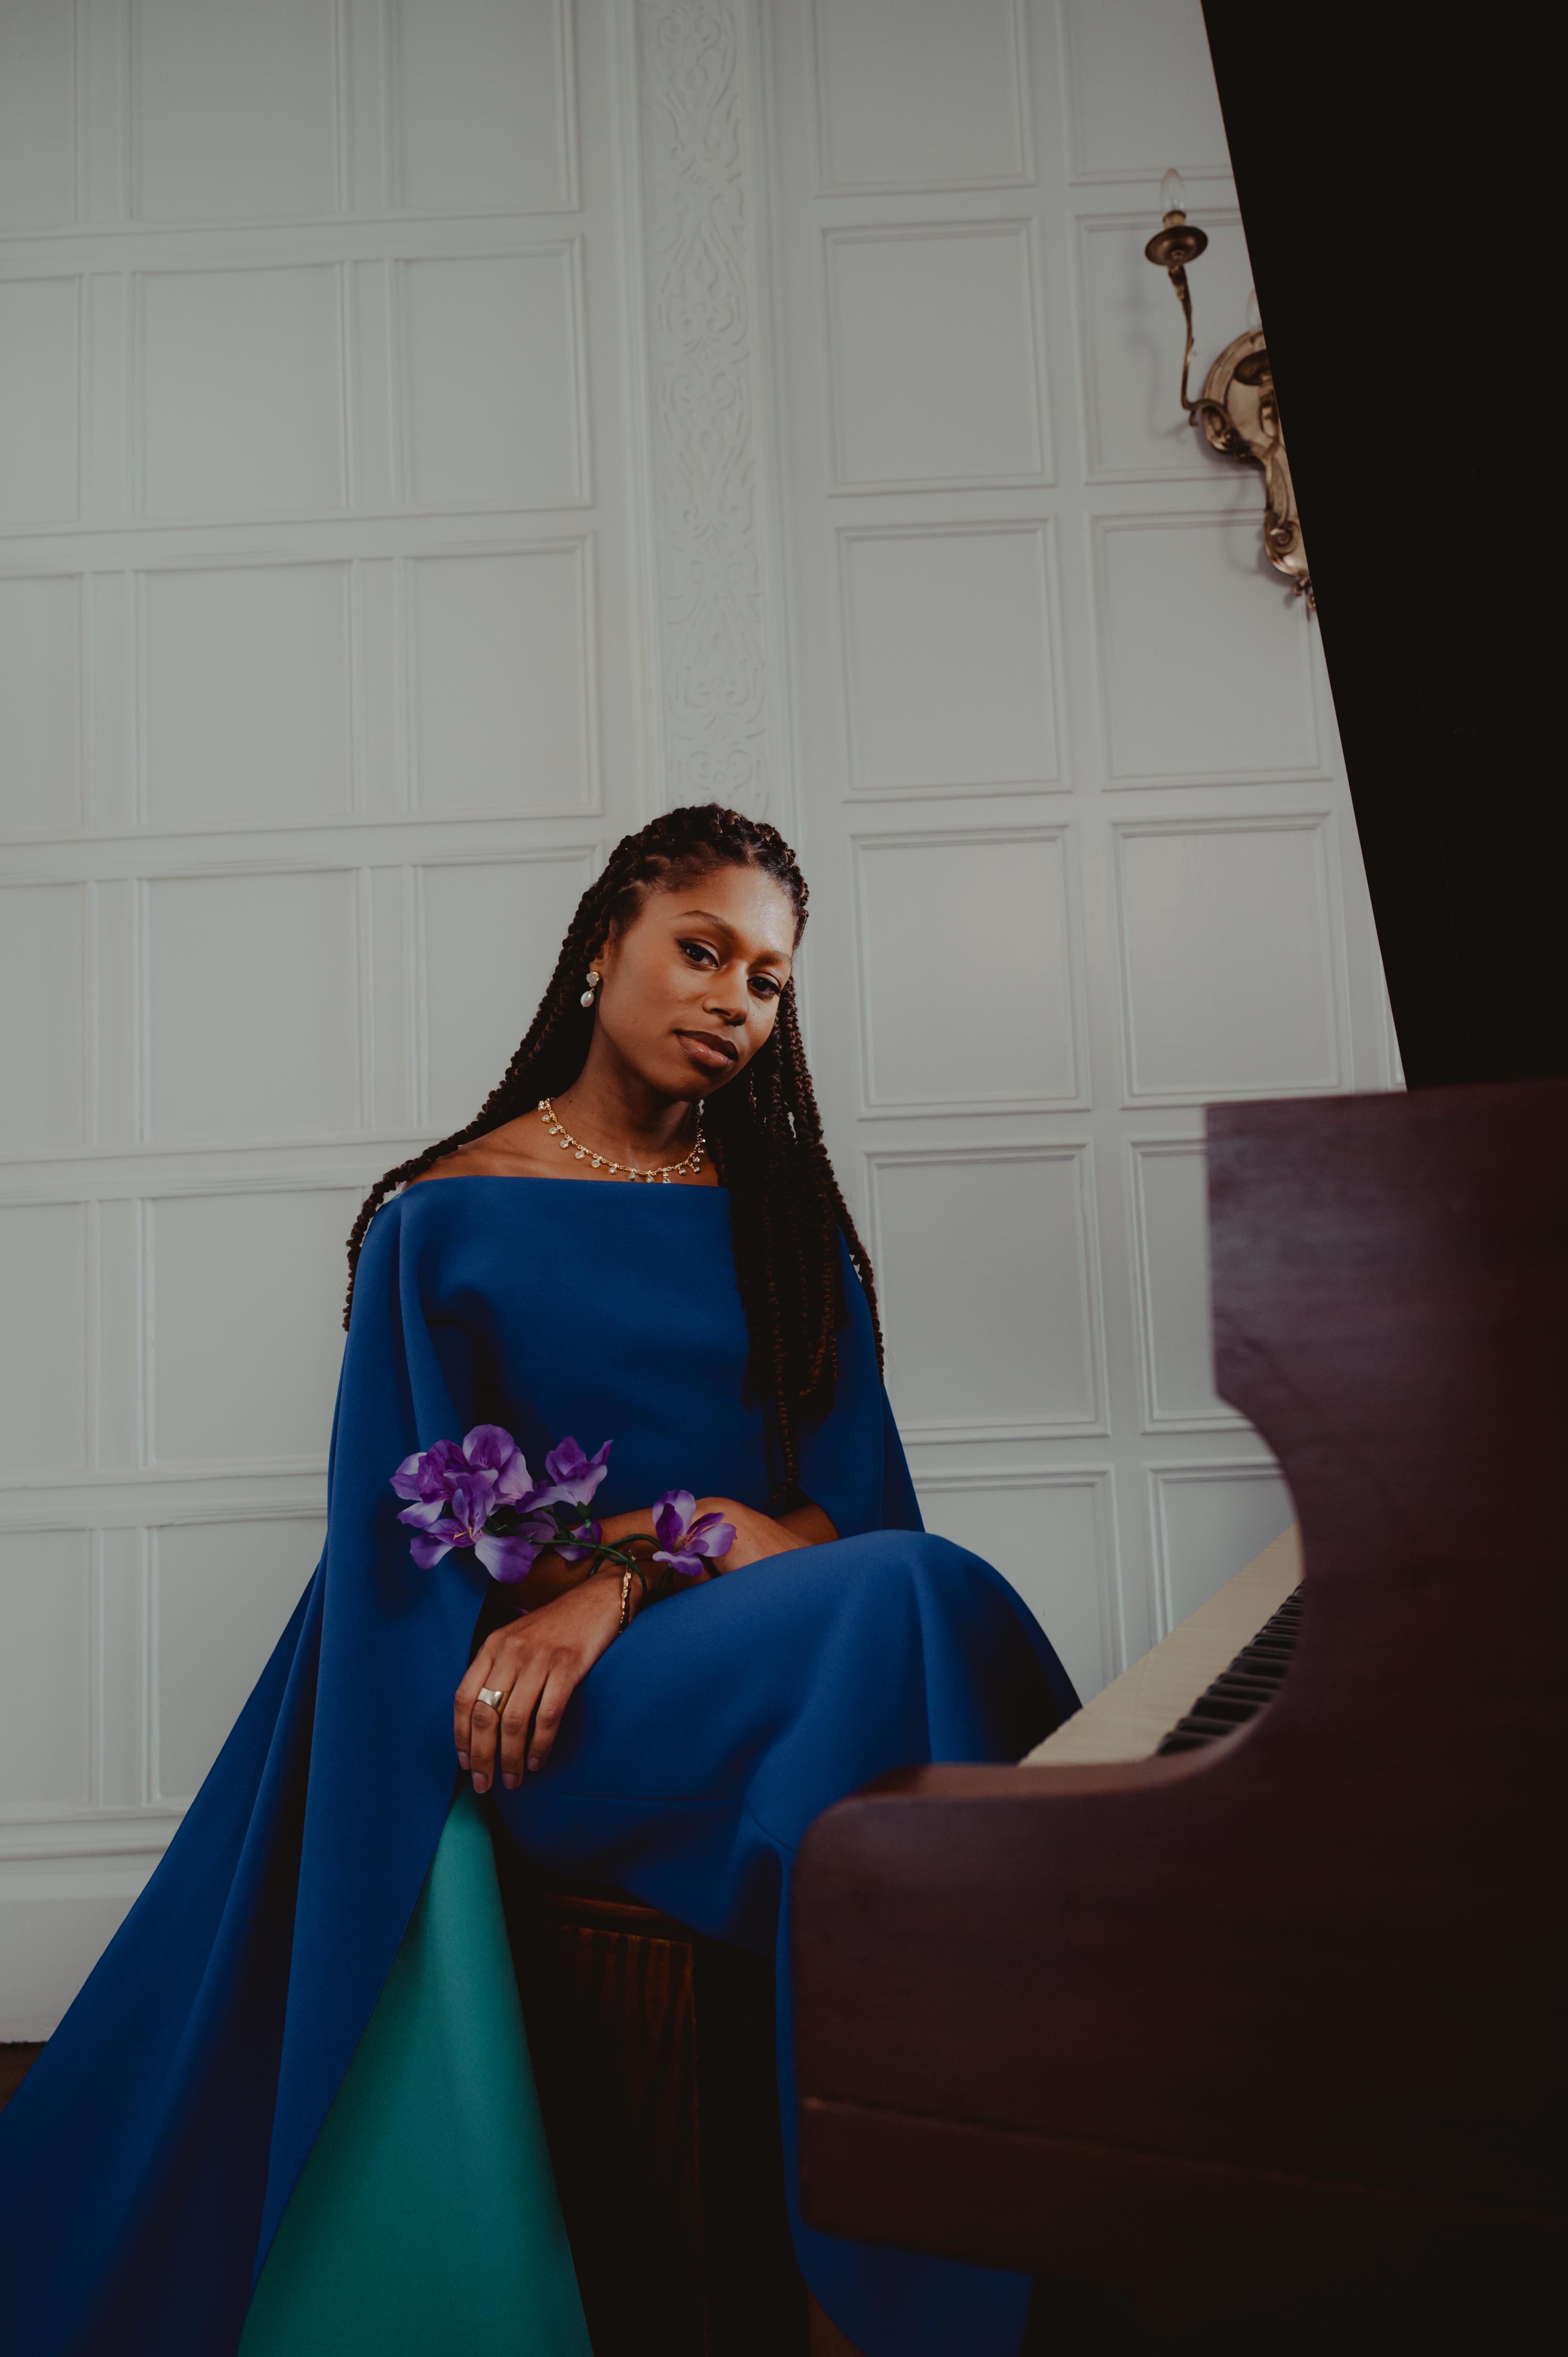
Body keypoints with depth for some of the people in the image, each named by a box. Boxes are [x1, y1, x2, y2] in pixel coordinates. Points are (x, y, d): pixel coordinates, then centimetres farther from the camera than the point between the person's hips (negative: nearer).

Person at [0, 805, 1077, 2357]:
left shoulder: (788, 1224, 17)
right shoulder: (447, 1220, 7)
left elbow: (859, 1512, 6)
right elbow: (419, 1540, 0)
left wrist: (628, 1570, -13)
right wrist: (721, 1527, -7)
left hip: (764, 1666, 4)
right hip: (550, 1711, -3)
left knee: (903, 1593, -33)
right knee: (909, 1605, -32)